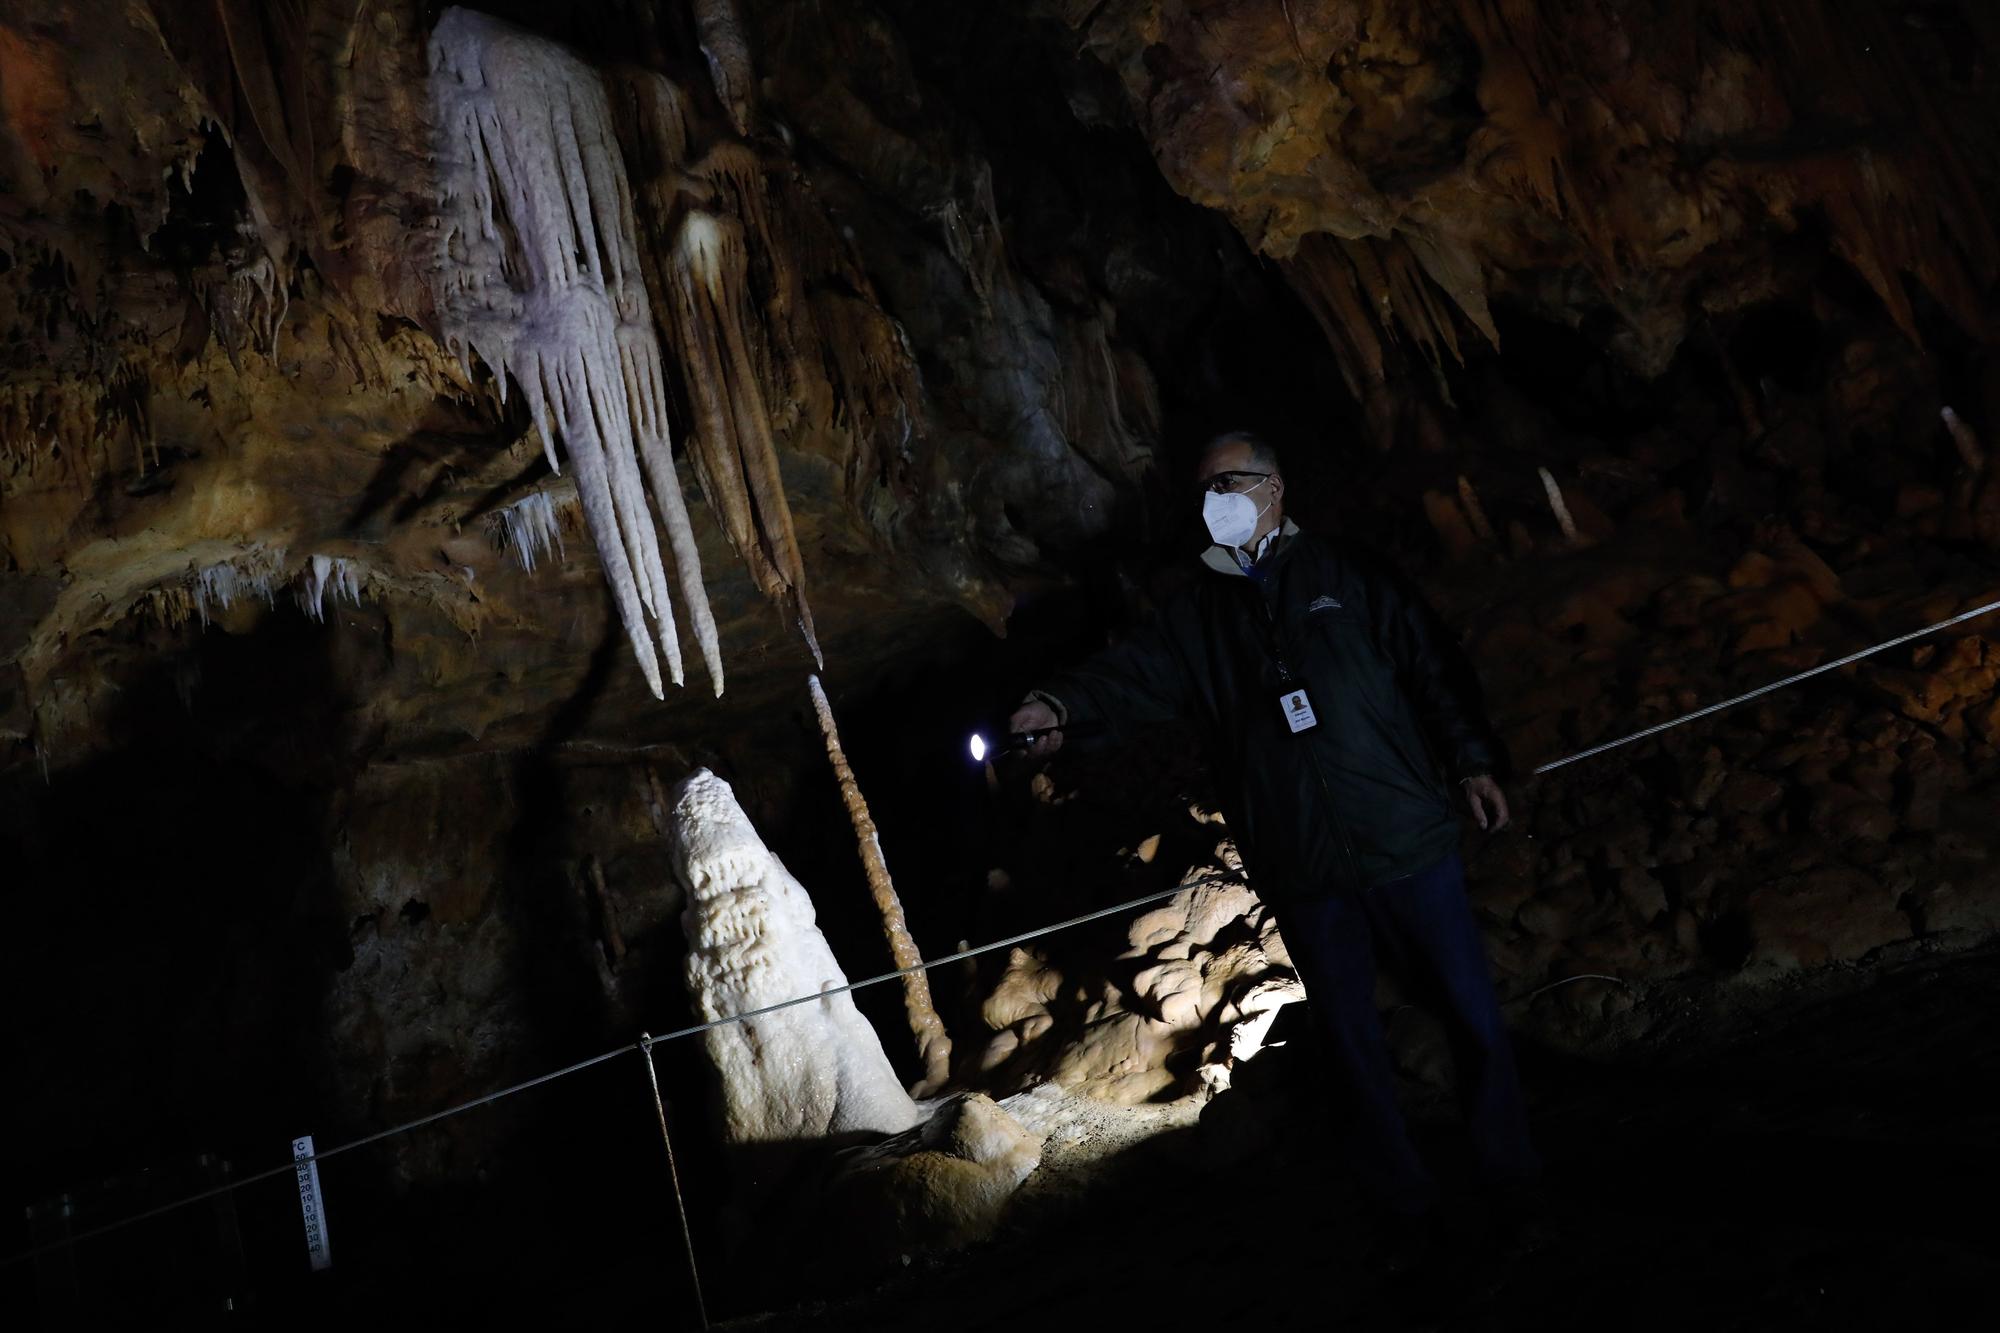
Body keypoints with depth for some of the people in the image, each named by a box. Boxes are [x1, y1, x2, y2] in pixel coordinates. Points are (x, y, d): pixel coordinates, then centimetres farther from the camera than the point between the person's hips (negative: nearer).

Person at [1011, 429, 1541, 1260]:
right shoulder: (1199, 615, 10)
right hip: (1302, 875, 2)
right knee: (1352, 1042, 10)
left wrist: (1471, 761, -4)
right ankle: (1409, 1212, 27)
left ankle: (1516, 1184, 27)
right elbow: (1137, 672, -6)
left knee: (1471, 1013, 5)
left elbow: (1432, 666, 5)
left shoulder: (1345, 578, 6)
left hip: (1406, 841, -1)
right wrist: (1062, 705, -26)